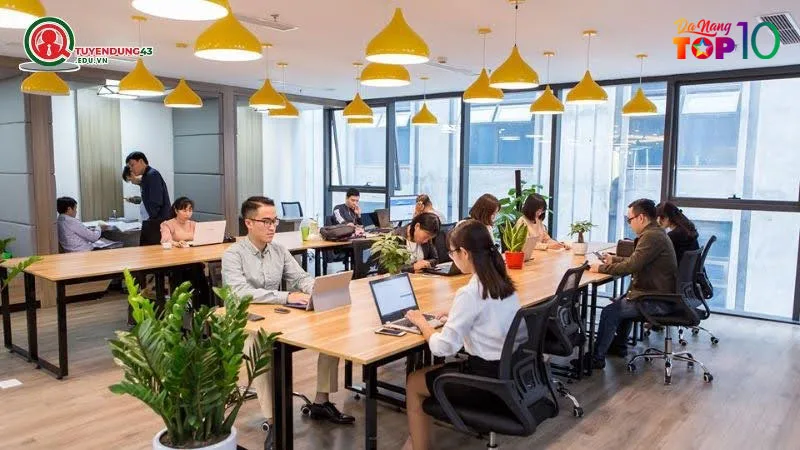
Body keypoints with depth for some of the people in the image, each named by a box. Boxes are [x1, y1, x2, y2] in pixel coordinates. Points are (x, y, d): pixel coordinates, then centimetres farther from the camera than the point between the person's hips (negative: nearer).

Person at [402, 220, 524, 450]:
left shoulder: (469, 293, -23)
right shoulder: (504, 283, 1)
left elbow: (442, 347, -21)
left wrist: (422, 322, -5)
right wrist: (455, 316, 13)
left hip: (488, 379, -8)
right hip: (509, 370, 8)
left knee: (413, 382, 13)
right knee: (430, 371, 24)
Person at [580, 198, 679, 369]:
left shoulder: (651, 236, -22)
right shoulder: (654, 233, 12)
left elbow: (631, 266, -25)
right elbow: (636, 260, 24)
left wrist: (601, 268, -15)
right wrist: (614, 259, 16)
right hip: (658, 293, 11)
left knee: (609, 312, -13)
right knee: (621, 302, 27)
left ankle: (597, 358, -3)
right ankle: (619, 345, 35)